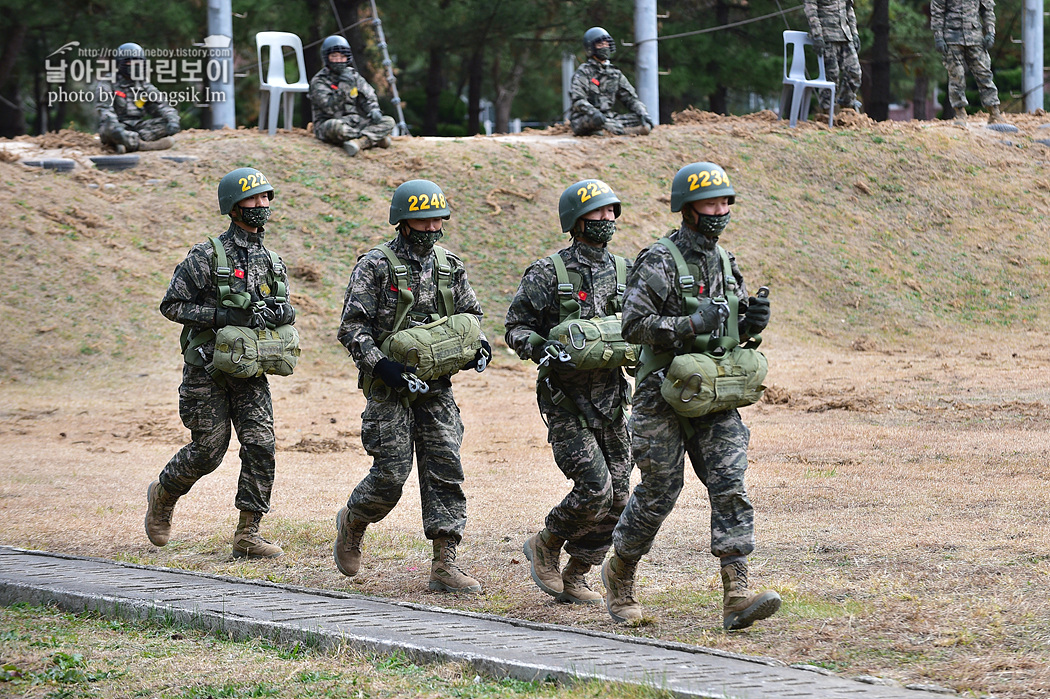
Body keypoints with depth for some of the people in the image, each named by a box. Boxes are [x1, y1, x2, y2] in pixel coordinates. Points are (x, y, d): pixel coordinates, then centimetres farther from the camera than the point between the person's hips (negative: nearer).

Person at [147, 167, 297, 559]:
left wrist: (277, 313, -8)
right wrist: (222, 316, -20)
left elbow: (285, 312, 18)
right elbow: (172, 305, -10)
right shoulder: (206, 257, -10)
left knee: (260, 445, -9)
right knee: (208, 451, 0)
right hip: (208, 369, -5)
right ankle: (162, 496, 30)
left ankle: (248, 535, -5)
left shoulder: (271, 262, 9)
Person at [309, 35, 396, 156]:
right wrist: (343, 86, -23)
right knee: (336, 126, -43)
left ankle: (359, 142, -38)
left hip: (355, 121, 6)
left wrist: (373, 110, -7)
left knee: (389, 122, -13)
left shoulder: (353, 76, 14)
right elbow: (329, 108, -15)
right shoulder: (319, 81, -3)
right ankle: (376, 137, -30)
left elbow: (368, 96, 16)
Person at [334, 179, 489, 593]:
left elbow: (471, 315, 20)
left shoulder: (449, 266, 9)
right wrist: (381, 365, -21)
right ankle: (351, 523, 25)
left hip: (436, 386, 5)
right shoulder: (375, 267, -7)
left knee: (445, 470, -4)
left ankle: (444, 565, -4)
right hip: (389, 386, -4)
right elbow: (352, 328, -9)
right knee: (391, 473, -6)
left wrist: (476, 346, -1)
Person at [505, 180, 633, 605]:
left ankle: (574, 578, 18)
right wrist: (541, 349, -22)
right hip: (566, 399, -6)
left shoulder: (624, 272, 8)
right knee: (595, 489, -15)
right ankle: (545, 547, 12)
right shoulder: (547, 275, -7)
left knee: (617, 496, 3)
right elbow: (516, 328, -3)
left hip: (611, 398, 6)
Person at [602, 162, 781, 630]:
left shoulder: (725, 263, 11)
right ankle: (619, 574, 28)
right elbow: (633, 324, -18)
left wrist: (752, 322, -1)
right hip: (663, 395, -5)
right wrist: (692, 325, -25)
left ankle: (737, 596, -15)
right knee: (658, 493, 3)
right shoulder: (659, 263, -11)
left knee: (730, 486, -9)